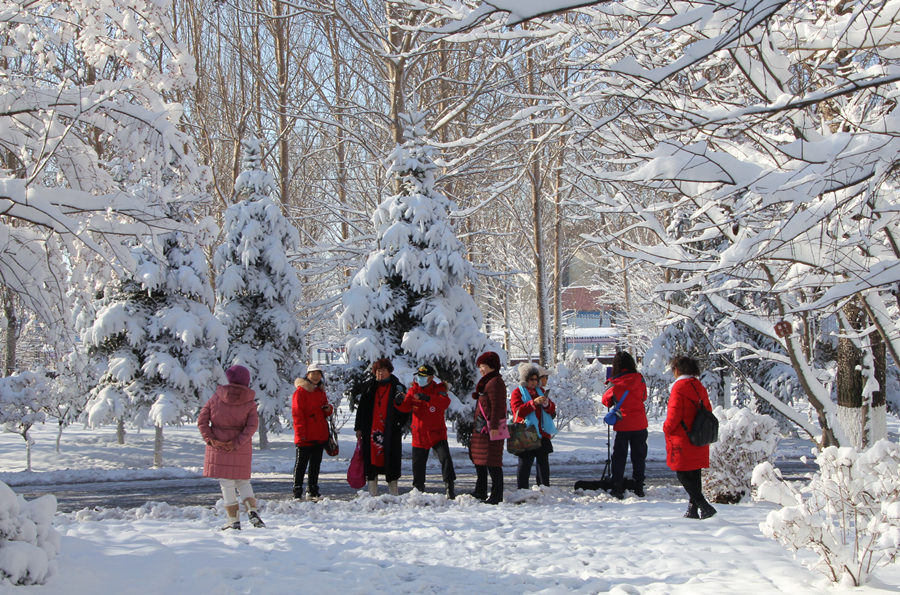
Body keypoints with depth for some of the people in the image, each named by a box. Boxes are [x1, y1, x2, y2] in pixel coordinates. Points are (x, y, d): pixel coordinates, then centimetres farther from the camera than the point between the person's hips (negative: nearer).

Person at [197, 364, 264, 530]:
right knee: (243, 482, 16)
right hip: (241, 450, 1)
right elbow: (252, 426, -12)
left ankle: (234, 521, 4)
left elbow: (202, 420, -3)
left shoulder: (216, 397, 1)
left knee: (227, 483, 3)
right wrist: (237, 443, -13)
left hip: (218, 447, -1)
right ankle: (253, 512, -1)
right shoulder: (249, 402, -1)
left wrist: (210, 439, -7)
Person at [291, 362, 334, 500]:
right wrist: (301, 433, -16)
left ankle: (313, 490, 18)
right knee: (301, 463, -4)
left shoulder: (321, 391, 16)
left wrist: (328, 409, 0)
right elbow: (297, 413, -10)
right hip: (306, 436, -7)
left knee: (316, 464, 11)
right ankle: (297, 490, 0)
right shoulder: (300, 391, -5)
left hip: (320, 435, 7)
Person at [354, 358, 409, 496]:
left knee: (391, 458, -1)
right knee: (371, 459, 1)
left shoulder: (397, 387, 6)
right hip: (371, 431, 2)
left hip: (390, 432, -2)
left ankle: (394, 493, 8)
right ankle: (373, 494, 8)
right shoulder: (369, 387, 12)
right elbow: (361, 408, 14)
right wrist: (359, 428, 9)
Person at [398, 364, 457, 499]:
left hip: (437, 434, -3)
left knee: (445, 458, -16)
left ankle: (450, 486, -6)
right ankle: (418, 489, 26)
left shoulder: (438, 389, -6)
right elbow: (406, 407, -4)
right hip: (419, 435, 3)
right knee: (418, 464, 10)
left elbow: (445, 403, -28)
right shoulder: (413, 390, 5)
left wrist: (425, 398, -40)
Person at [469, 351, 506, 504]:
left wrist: (494, 426, -23)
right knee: (479, 461, 16)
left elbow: (497, 406, -19)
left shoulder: (495, 382, -12)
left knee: (492, 462, -9)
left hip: (491, 428, -11)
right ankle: (480, 493, 25)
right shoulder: (487, 382, 21)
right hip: (481, 428, 11)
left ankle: (497, 496, -7)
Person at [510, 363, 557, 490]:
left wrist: (546, 404, -11)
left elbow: (552, 410, 13)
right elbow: (518, 410, -15)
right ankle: (521, 489, 0)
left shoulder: (540, 391, 17)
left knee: (543, 463, 10)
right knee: (525, 464, -3)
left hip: (543, 434, 6)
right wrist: (534, 402, -24)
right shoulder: (517, 392, -1)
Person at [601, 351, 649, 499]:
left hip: (622, 425, -2)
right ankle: (639, 487, 15)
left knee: (619, 456, 8)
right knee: (639, 456, 13)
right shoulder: (639, 380, -4)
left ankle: (617, 488, 5)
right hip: (640, 424, 2)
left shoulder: (615, 384, -10)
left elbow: (606, 400, 5)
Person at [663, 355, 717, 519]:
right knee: (694, 474, 12)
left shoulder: (679, 387, -13)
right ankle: (693, 510, 13)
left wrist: (667, 428, 0)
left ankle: (704, 506, -13)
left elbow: (674, 415, -16)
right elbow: (708, 411, 16)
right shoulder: (699, 387, 11)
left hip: (683, 440, -8)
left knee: (683, 474, -3)